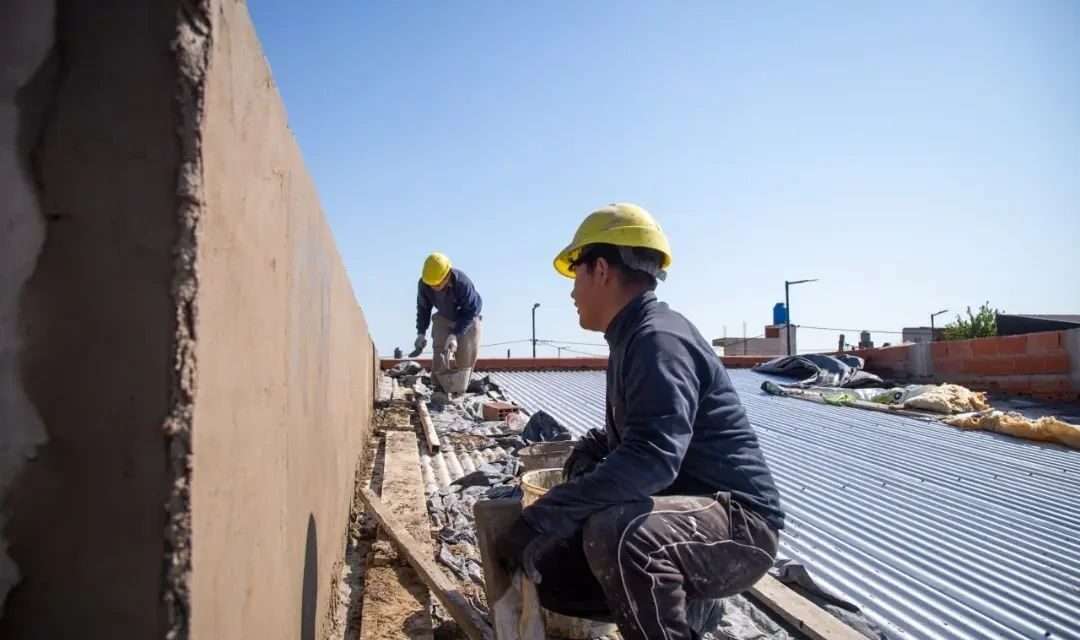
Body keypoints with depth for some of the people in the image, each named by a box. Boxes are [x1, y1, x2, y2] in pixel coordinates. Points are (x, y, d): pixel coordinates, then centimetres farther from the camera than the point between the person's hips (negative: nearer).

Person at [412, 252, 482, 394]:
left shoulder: (462, 283, -38)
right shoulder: (423, 284, -25)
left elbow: (472, 310, -28)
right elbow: (423, 308, -6)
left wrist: (455, 334, -32)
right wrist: (421, 333, -12)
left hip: (467, 320, -3)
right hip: (444, 319, 3)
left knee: (464, 360, -3)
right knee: (440, 357, -9)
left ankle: (458, 393, 13)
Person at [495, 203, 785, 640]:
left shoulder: (658, 338, -20)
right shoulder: (633, 340, 11)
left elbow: (651, 457, -34)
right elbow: (628, 435, 25)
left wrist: (539, 520, -32)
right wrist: (591, 448, 3)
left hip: (738, 525, -10)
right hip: (677, 515, 10)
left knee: (613, 534, -38)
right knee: (551, 571, 5)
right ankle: (688, 600, 12)